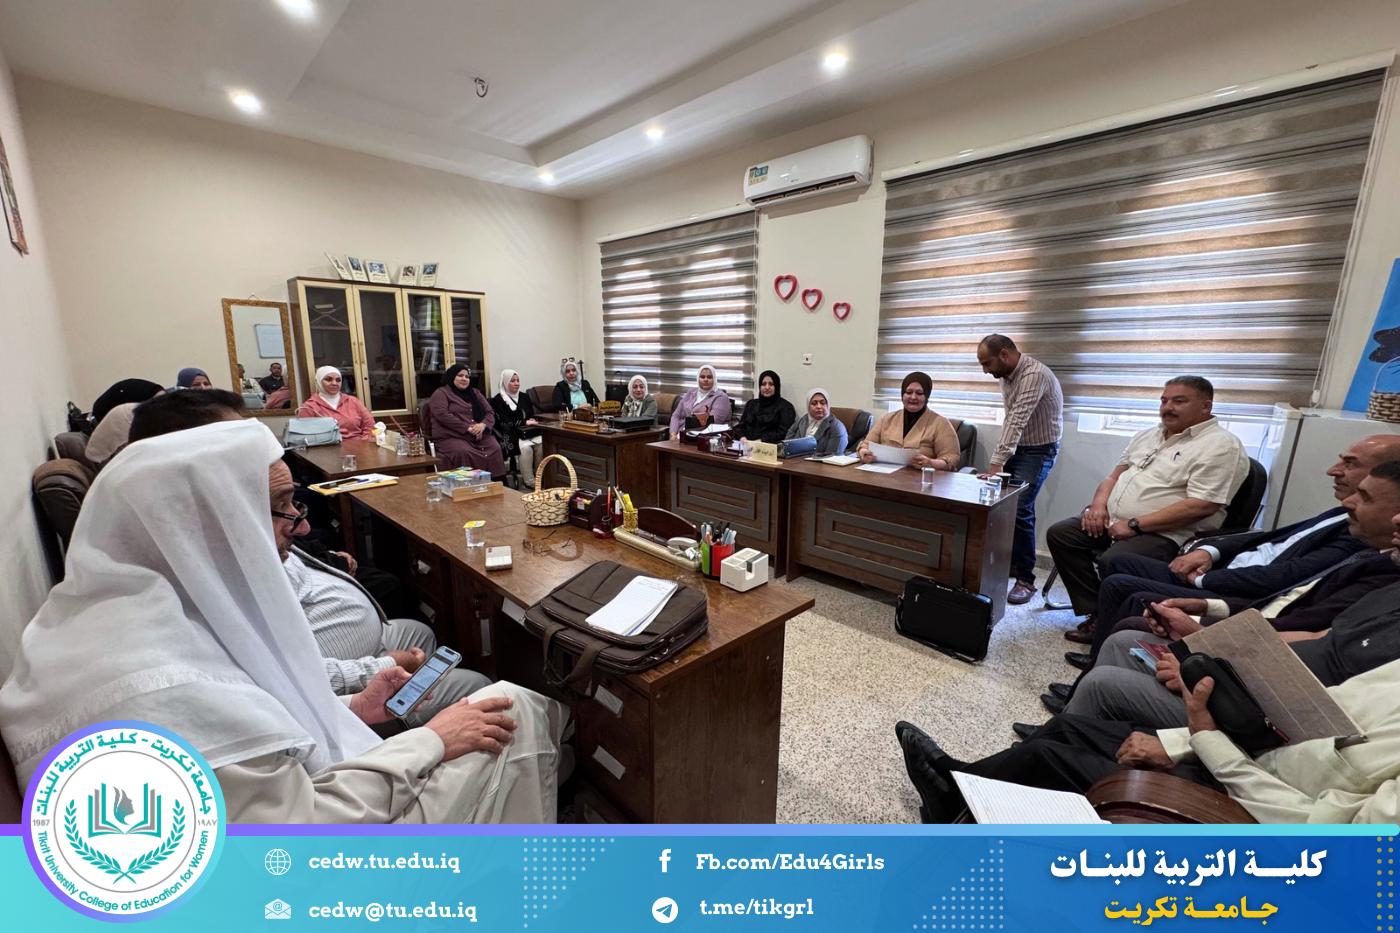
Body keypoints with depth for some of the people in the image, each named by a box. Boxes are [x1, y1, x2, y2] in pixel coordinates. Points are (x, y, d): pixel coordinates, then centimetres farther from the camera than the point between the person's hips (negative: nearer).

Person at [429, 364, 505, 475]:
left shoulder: (475, 393, 23)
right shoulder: (441, 393, 7)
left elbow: (490, 412, 15)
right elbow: (443, 415, -9)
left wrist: (483, 425, -8)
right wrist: (467, 428, -16)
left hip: (479, 435, 4)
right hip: (452, 437, -4)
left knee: (495, 448, -27)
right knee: (465, 453, -37)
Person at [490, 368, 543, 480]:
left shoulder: (524, 397, 20)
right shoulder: (497, 400, 1)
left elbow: (532, 415, 24)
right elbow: (504, 423, -6)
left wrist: (532, 421, -1)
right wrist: (525, 422, -9)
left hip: (530, 432, 5)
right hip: (511, 435, -5)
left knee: (542, 443, -27)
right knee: (525, 447, -34)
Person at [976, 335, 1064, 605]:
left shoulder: (1034, 374, -26)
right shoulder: (1006, 374, 2)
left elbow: (1017, 421, -34)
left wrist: (995, 465, -40)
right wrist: (998, 459, 7)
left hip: (1039, 450, -8)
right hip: (1015, 446, 8)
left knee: (1019, 510, -16)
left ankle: (1026, 579, -3)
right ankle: (1010, 562, 23)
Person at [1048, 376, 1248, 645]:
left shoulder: (1220, 446, -8)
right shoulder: (1147, 436, 17)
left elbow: (1201, 506, -19)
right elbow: (1114, 475, 20)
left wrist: (1134, 525, -21)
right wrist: (1098, 505, -2)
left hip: (1164, 534, -8)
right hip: (1112, 522, 8)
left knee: (1112, 561, -33)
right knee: (1059, 534, -8)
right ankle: (1098, 615, -3)